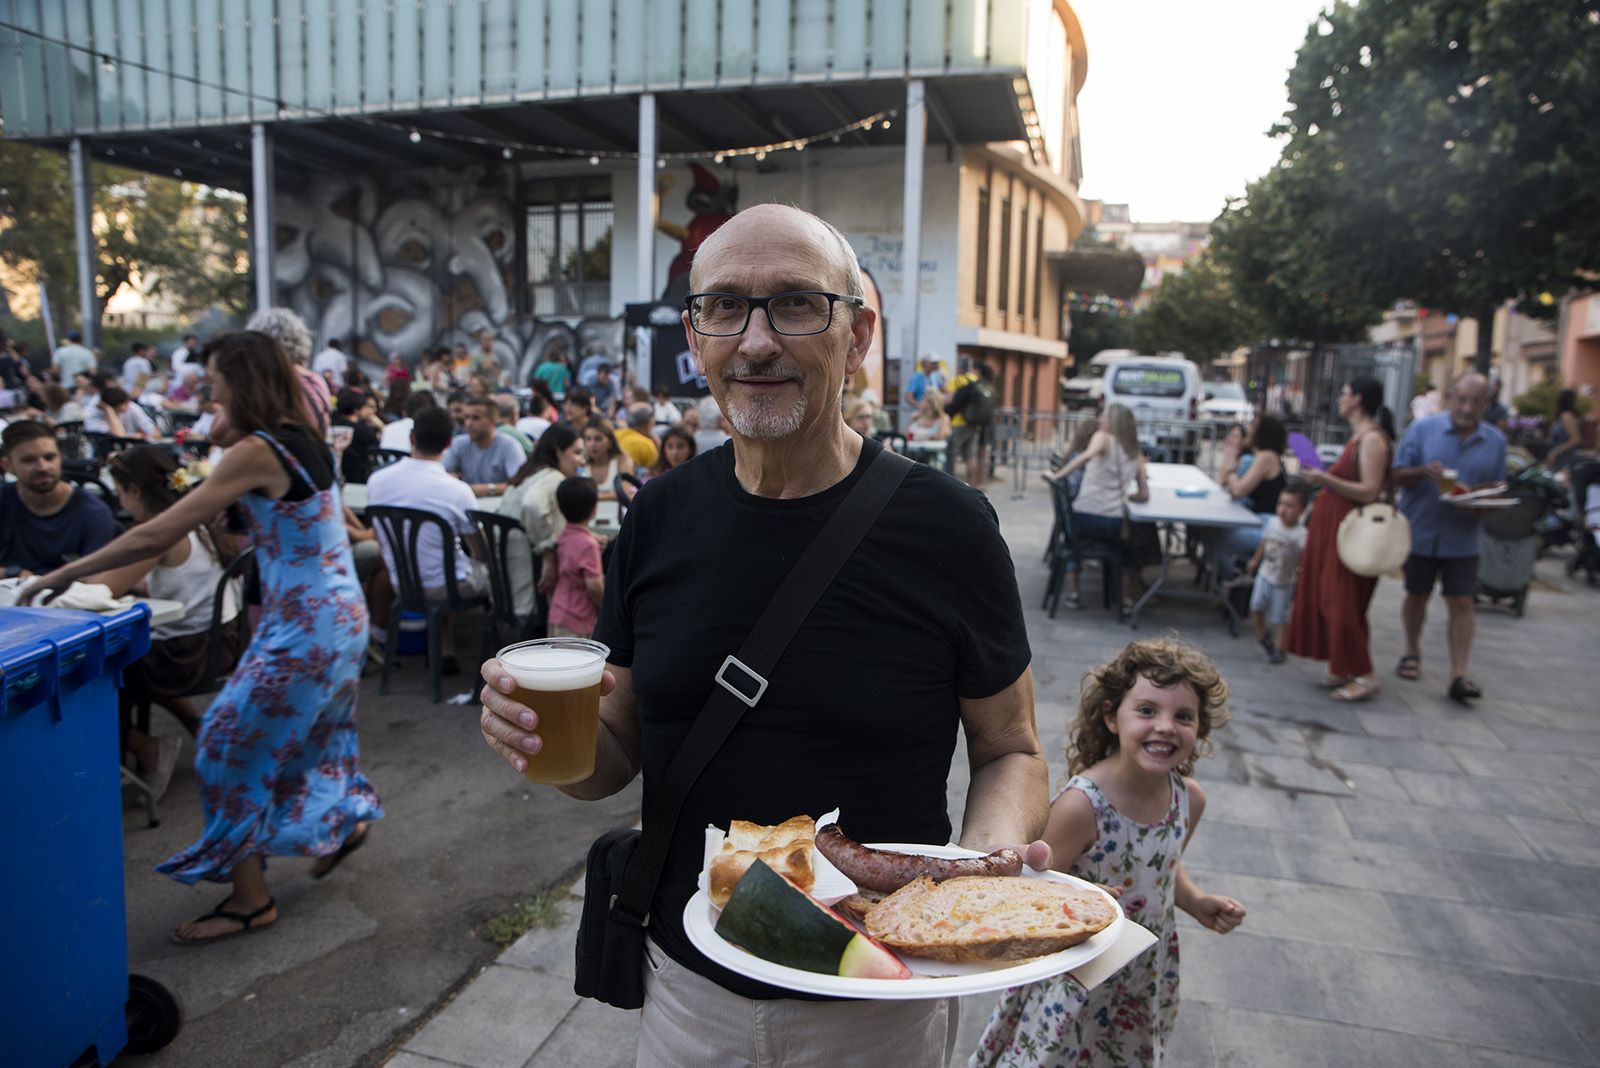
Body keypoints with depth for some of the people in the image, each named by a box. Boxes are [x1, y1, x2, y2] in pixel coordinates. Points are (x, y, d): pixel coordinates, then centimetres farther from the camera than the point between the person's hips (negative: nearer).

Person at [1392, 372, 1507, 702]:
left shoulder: (1495, 441, 4)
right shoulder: (1422, 429, -3)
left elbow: (1498, 487, 8)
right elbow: (1397, 475, -3)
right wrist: (1423, 472, -24)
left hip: (1463, 537, 1)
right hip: (1420, 532, -1)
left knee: (1461, 603, -3)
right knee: (1417, 596, 13)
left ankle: (1458, 675, -2)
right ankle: (1412, 653, 33)